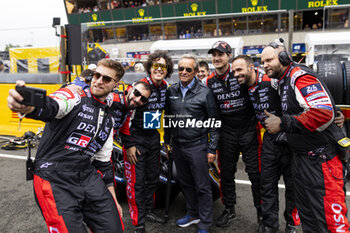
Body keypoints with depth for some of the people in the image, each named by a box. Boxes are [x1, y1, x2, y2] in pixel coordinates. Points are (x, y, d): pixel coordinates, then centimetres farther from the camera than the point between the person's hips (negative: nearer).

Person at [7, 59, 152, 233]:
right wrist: (27, 106, -54)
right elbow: (48, 108, -30)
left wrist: (112, 199, 17)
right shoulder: (75, 96, -6)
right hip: (55, 179, -5)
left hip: (87, 176, 6)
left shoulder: (110, 117, 13)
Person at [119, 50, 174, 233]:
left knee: (153, 177, 18)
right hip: (135, 139, -7)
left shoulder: (165, 86, 2)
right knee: (137, 182, 0)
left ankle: (148, 210, 38)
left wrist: (163, 138, 18)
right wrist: (128, 145, -18)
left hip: (153, 137, 7)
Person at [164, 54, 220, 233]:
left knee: (202, 186, 4)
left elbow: (214, 122, -5)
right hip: (177, 145, 5)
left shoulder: (204, 92, -8)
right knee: (184, 182, 18)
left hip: (197, 146, -5)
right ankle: (192, 213, 37)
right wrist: (167, 141, 13)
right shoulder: (172, 91, 5)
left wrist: (212, 149, -7)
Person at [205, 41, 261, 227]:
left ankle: (262, 210, 22)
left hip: (248, 130, -4)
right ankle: (229, 210, 29)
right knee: (226, 173, 12)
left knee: (255, 172, 3)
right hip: (226, 133, 4)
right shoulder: (210, 81, 5)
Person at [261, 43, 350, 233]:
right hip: (301, 158, 10)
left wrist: (283, 124, -21)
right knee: (307, 215, 20)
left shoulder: (300, 76, -15)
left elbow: (324, 112, -28)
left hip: (321, 159, -10)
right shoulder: (283, 82, 15)